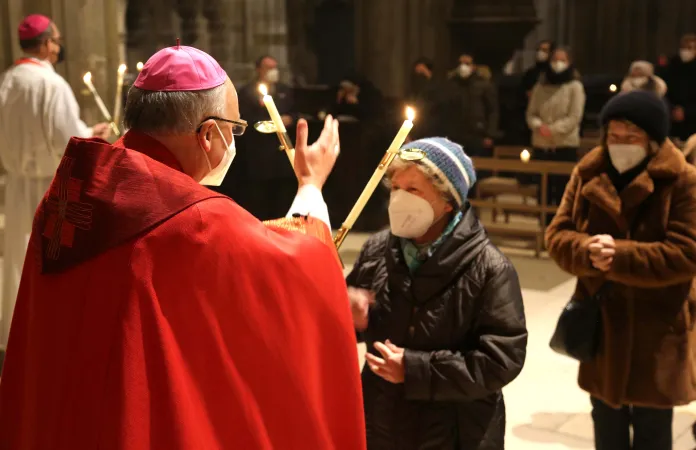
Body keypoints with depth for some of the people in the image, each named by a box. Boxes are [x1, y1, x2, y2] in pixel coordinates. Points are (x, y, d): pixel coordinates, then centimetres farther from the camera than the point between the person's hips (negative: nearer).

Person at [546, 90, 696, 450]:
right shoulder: (588, 173, 1)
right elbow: (557, 234, -2)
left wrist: (619, 256, -27)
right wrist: (588, 252, -24)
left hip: (656, 331, -4)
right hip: (600, 325, 4)